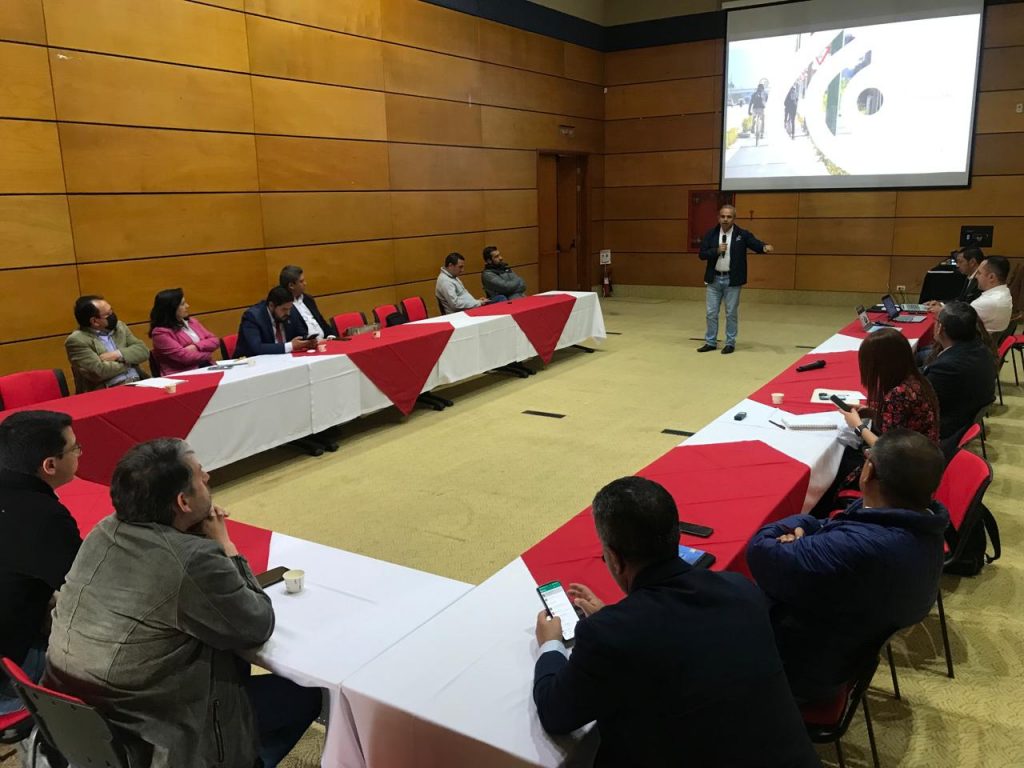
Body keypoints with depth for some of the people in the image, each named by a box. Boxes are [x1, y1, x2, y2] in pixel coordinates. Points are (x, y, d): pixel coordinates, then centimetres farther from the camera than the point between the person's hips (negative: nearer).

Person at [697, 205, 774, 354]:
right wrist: (717, 250, -16)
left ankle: (730, 343, 14)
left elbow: (756, 243, -15)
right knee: (711, 313, 8)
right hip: (714, 279, 2)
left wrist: (765, 247, -36)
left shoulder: (742, 234, -4)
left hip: (732, 280, -2)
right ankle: (710, 342, 18)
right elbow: (702, 254, -1)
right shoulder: (711, 234, 2)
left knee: (731, 313, 4)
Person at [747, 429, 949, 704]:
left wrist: (791, 529, -9)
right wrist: (802, 529, -15)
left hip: (804, 669, -8)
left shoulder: (860, 550, -41)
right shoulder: (921, 530, -8)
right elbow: (835, 532, 6)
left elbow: (760, 552, -30)